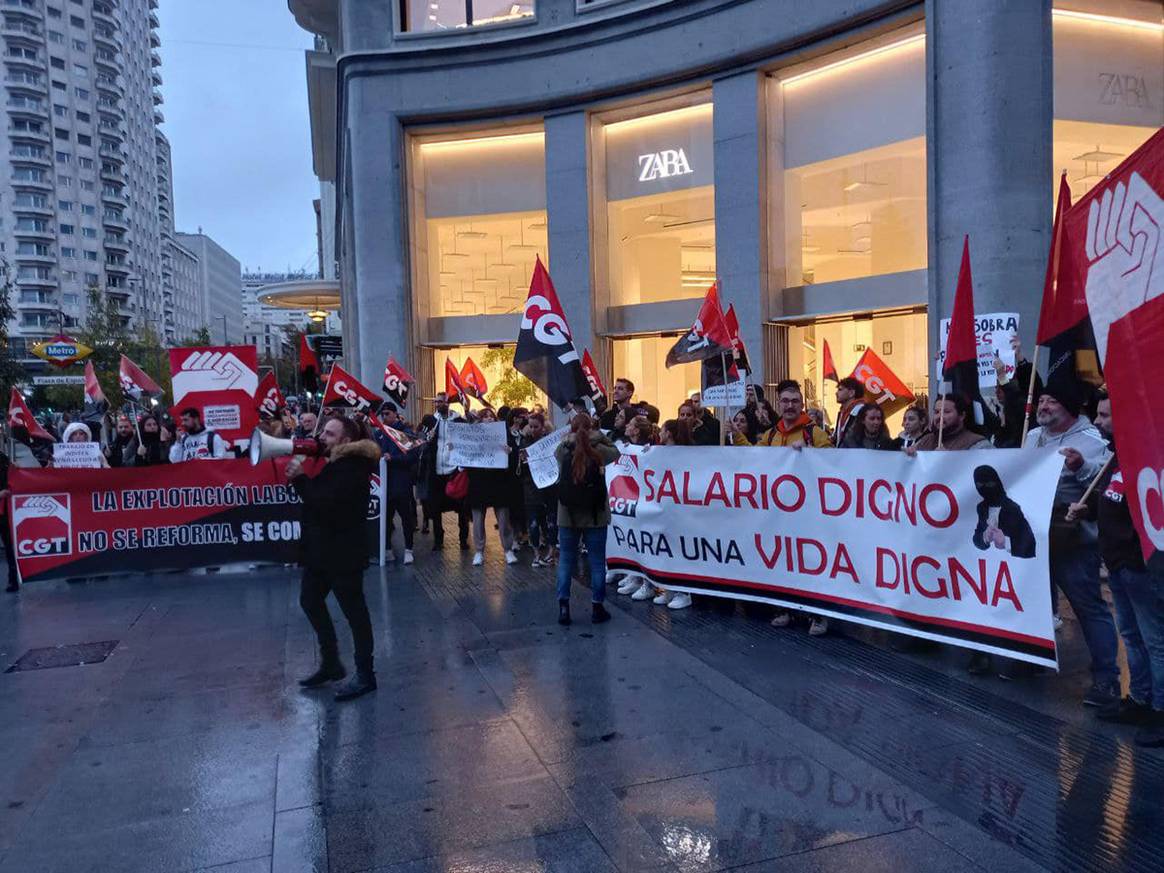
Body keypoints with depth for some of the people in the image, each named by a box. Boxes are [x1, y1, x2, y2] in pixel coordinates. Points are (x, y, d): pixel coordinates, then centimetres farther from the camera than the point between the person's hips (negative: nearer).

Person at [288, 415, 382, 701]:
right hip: (320, 548, 10)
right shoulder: (331, 462, 12)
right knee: (310, 601, 20)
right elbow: (315, 493, 8)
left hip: (343, 551, -10)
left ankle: (365, 675, 11)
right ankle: (330, 663, 33)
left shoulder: (353, 468, -18)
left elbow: (325, 501, -29)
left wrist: (299, 477, -20)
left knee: (354, 611, -1)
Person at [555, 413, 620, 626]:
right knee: (597, 562, 9)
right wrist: (599, 436, 4)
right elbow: (615, 452, 10)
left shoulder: (563, 451, -7)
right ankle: (597, 608, 15)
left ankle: (563, 607, 12)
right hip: (595, 516, -1)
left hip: (568, 516, 1)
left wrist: (568, 438, 9)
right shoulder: (598, 451, -11)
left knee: (566, 560, 12)